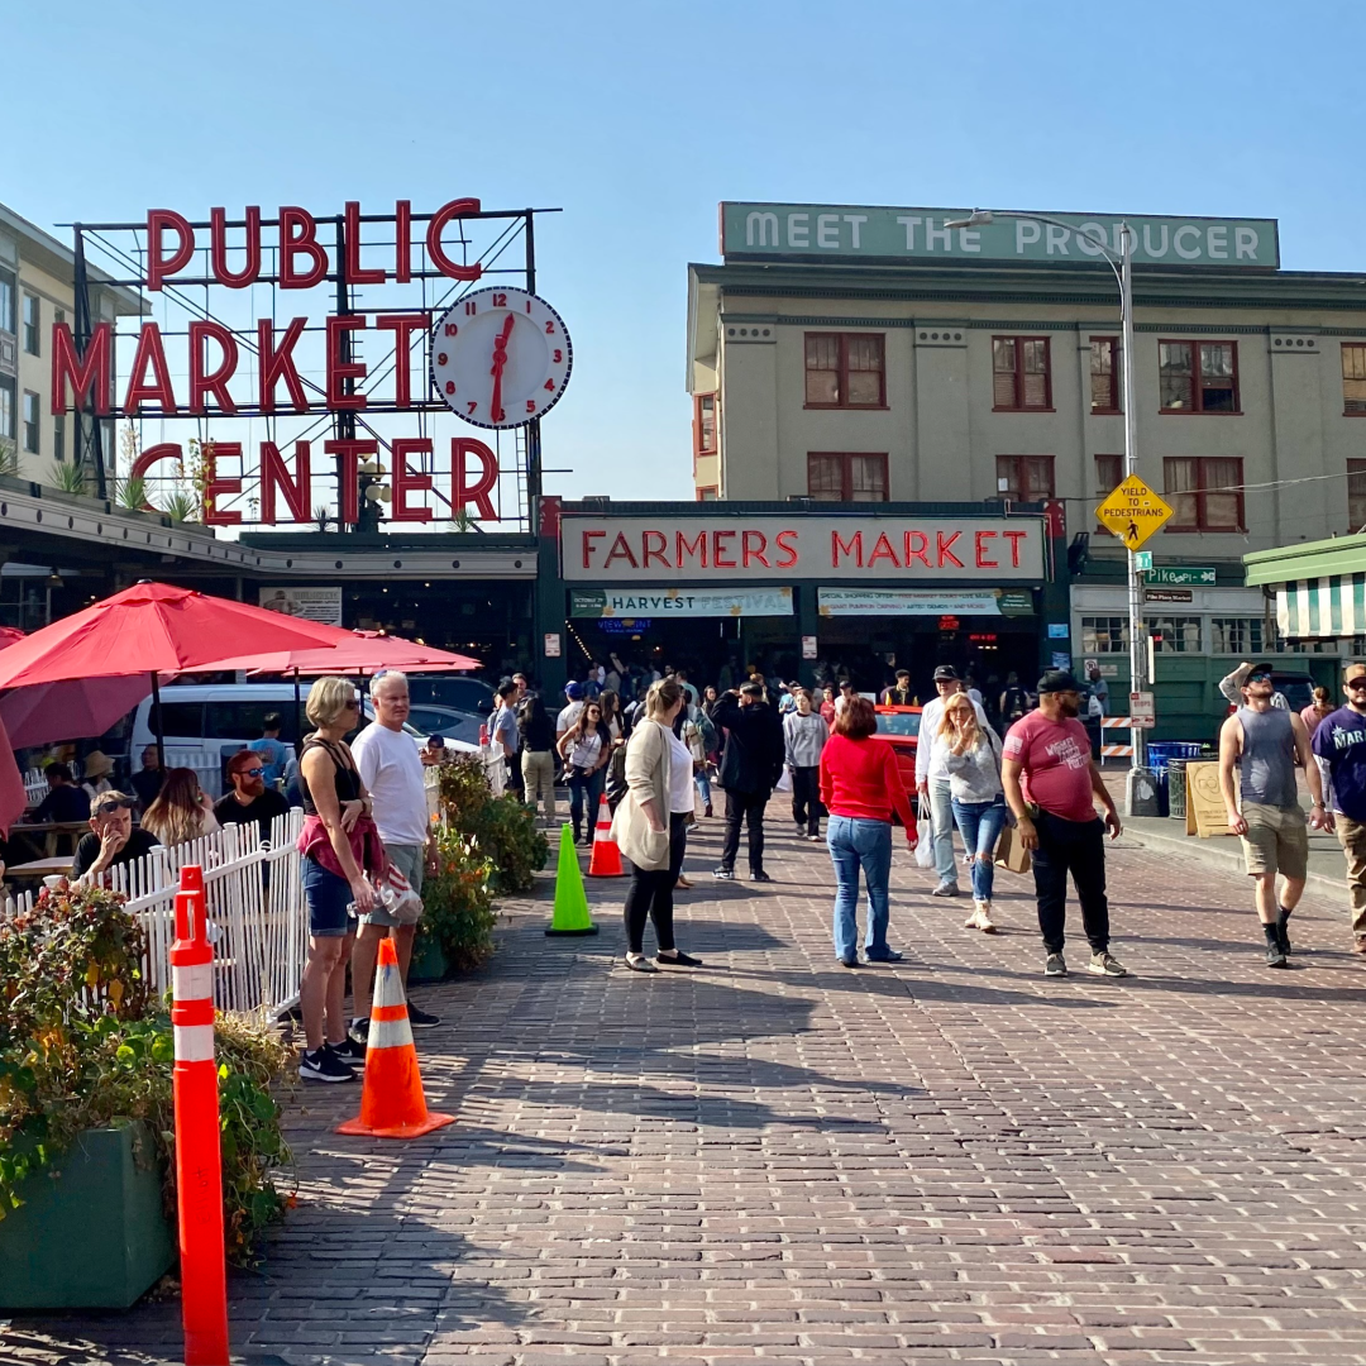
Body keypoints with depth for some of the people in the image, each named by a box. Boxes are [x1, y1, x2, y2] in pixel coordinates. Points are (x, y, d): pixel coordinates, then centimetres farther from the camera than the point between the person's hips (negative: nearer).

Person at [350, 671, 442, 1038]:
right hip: (387, 847, -9)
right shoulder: (370, 742, -10)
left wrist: (429, 840, 22)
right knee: (373, 928, -10)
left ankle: (400, 1003, 25)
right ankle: (362, 1017, -10)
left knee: (406, 925, 15)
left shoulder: (407, 741, 17)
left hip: (413, 846, 9)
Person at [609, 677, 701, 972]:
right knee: (643, 886, -1)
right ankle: (634, 952, 9)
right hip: (645, 826, -10)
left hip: (665, 823, 10)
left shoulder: (663, 730, 12)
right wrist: (655, 821, -26)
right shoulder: (649, 731, -18)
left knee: (664, 886, 15)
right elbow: (637, 779, -26)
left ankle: (666, 949, 24)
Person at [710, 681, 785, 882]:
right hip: (761, 780, 4)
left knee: (733, 822, 2)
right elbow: (779, 752, 10)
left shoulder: (742, 716, -12)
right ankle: (756, 870, 5)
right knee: (755, 823, 7)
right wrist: (774, 777, 17)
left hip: (738, 777, -4)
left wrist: (728, 696, -1)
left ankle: (727, 867, 1)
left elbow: (716, 714, -13)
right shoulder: (773, 720, 6)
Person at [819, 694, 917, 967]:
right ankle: (876, 948, 17)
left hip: (839, 825, 3)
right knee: (877, 891, 11)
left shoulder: (832, 747, 1)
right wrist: (910, 827, -2)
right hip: (873, 827, -3)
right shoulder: (881, 750, -10)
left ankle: (845, 950, 3)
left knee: (845, 891, 9)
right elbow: (896, 792, -9)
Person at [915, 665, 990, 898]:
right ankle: (947, 880, 6)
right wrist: (921, 776, 10)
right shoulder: (930, 709, 8)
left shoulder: (972, 707, -4)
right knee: (941, 831, 3)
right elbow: (924, 745, 12)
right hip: (937, 778, 4)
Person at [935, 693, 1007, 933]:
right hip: (963, 804, 3)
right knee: (972, 857, 10)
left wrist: (1011, 799, 6)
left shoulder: (987, 734, -3)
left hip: (992, 802, -2)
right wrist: (962, 739, -24)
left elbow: (1002, 766, 4)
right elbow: (949, 765, -19)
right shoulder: (944, 740, 0)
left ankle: (983, 910, -12)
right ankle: (979, 910, 19)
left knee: (984, 855, -14)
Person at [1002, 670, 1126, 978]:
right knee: (1051, 893, 2)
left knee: (1094, 892, 12)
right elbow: (1009, 776, -15)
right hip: (1050, 826, -7)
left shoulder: (1076, 727, 13)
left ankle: (1100, 954, 21)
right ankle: (1053, 954, 14)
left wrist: (1109, 807, 23)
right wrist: (1022, 819, -23)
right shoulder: (1025, 730, -11)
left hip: (1087, 823, 7)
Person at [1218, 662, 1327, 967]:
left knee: (1297, 877, 10)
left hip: (1290, 810, 4)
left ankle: (1280, 923, 35)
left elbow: (1309, 763, 9)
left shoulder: (1291, 720, 12)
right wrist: (1232, 812, -11)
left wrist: (1318, 804, -1)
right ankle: (1273, 943, 1)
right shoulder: (1235, 724, 3)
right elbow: (1225, 770, -1)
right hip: (1255, 810, -4)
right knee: (1265, 878, -8)